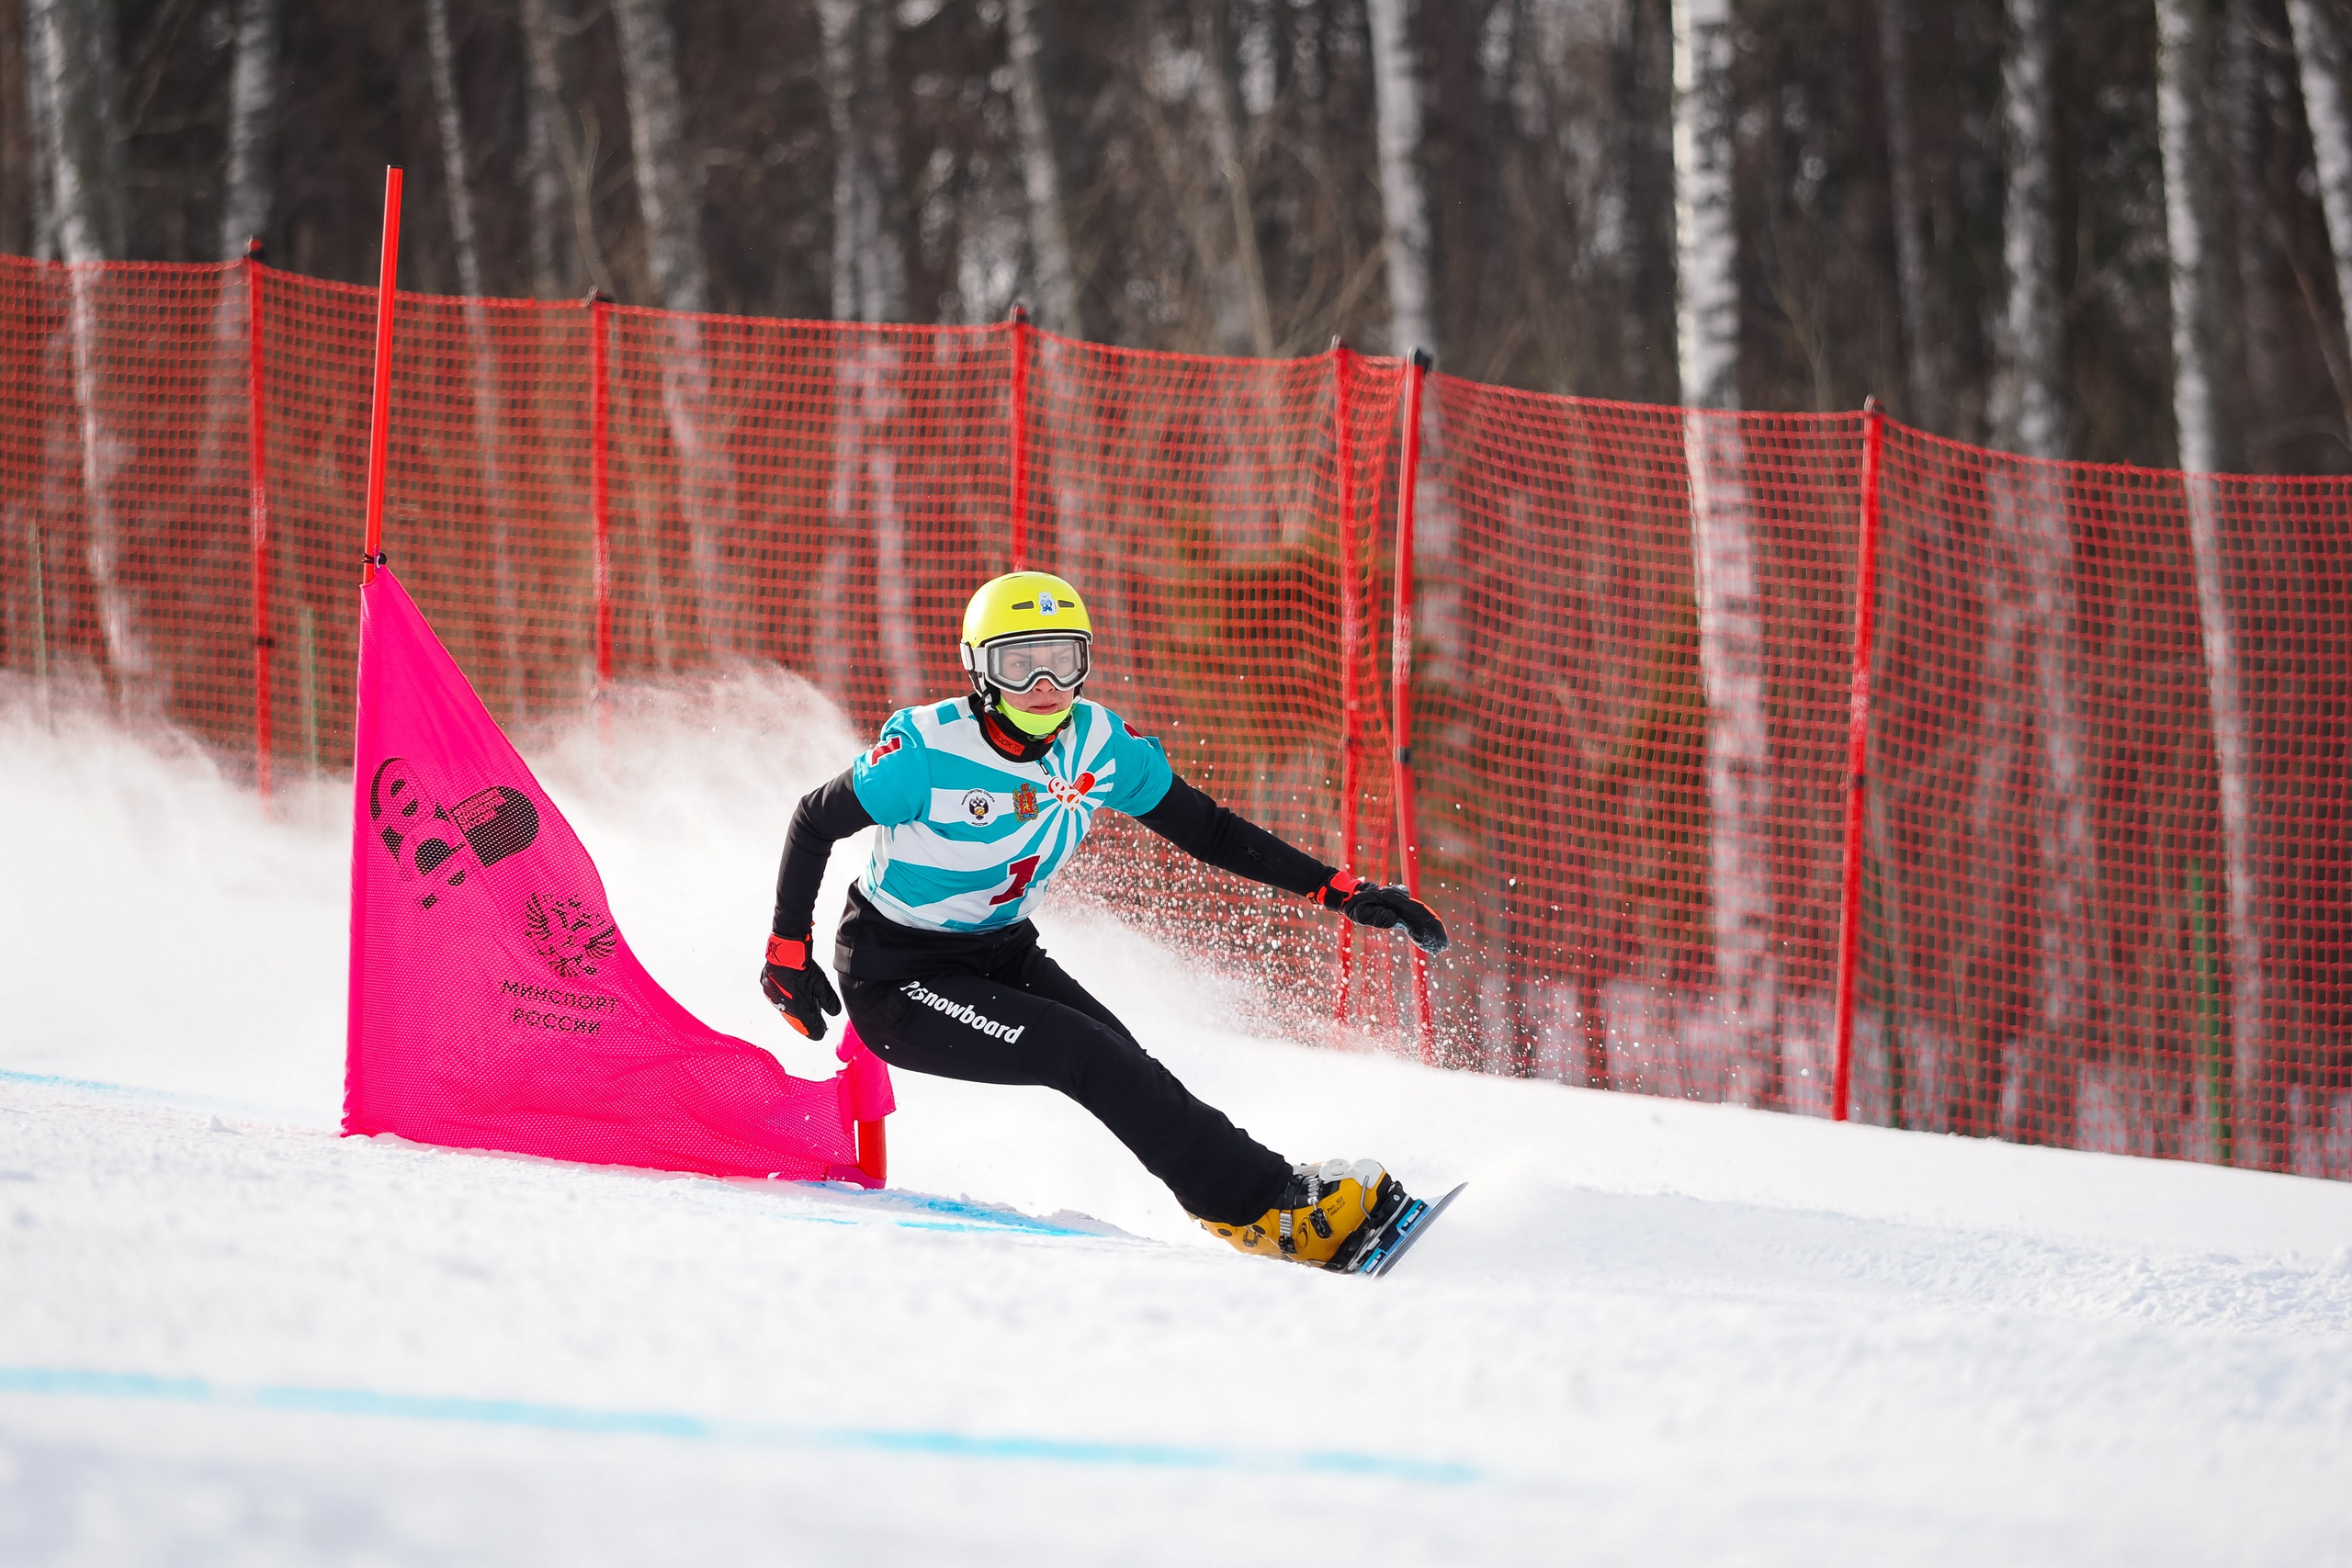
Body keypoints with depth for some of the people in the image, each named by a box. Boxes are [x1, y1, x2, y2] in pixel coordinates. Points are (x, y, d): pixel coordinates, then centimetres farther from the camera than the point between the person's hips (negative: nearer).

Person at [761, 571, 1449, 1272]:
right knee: (1086, 1055, -22)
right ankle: (1272, 1203, -22)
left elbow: (1207, 831, 0)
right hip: (897, 979, -6)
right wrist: (788, 956, -10)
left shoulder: (1100, 746, -9)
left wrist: (1340, 889, -6)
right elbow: (814, 824, -11)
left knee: (1125, 1066, -18)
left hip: (1002, 952, 6)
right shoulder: (926, 751, -24)